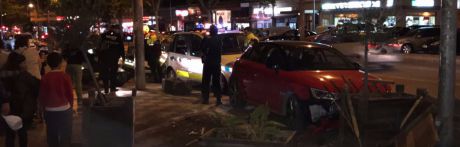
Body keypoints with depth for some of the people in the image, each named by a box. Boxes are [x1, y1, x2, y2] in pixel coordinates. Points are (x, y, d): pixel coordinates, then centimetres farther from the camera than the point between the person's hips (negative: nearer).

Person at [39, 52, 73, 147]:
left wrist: (45, 106, 16)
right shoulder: (65, 76, -11)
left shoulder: (45, 78, -6)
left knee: (52, 135, 13)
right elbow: (70, 94, -7)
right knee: (65, 135, 7)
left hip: (49, 110, 2)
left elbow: (42, 96, -1)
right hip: (64, 109, -2)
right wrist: (70, 105, 10)